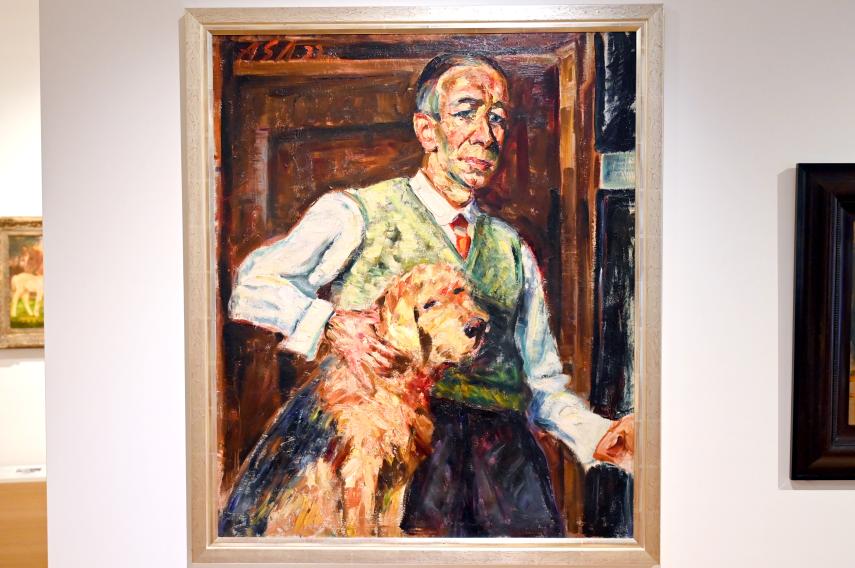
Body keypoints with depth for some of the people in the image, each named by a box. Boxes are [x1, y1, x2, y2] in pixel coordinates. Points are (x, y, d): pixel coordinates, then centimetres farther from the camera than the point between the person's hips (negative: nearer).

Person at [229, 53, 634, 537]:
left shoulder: (513, 251, 20)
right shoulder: (357, 214, 7)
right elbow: (253, 285, 2)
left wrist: (599, 436, 3)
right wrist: (330, 323, -14)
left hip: (509, 455, 4)